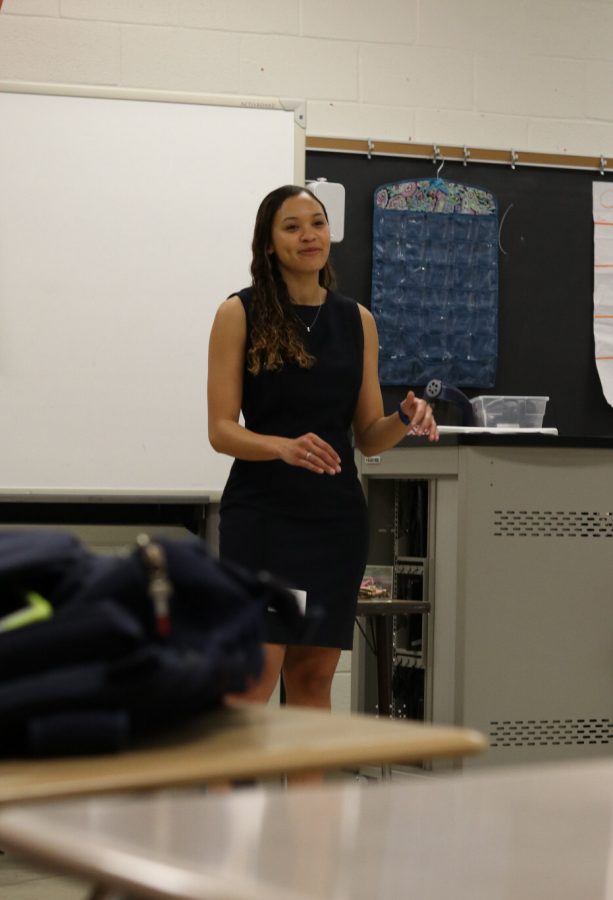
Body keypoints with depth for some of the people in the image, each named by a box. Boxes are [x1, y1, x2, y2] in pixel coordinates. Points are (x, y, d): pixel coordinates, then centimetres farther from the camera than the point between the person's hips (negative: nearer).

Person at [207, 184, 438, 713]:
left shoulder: (358, 321, 10)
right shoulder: (241, 313, -2)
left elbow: (369, 437, 11)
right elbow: (221, 430, -6)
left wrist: (405, 419, -10)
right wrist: (285, 447, -24)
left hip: (336, 515, 4)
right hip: (260, 513, -4)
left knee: (314, 678, 6)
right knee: (254, 680, -11)